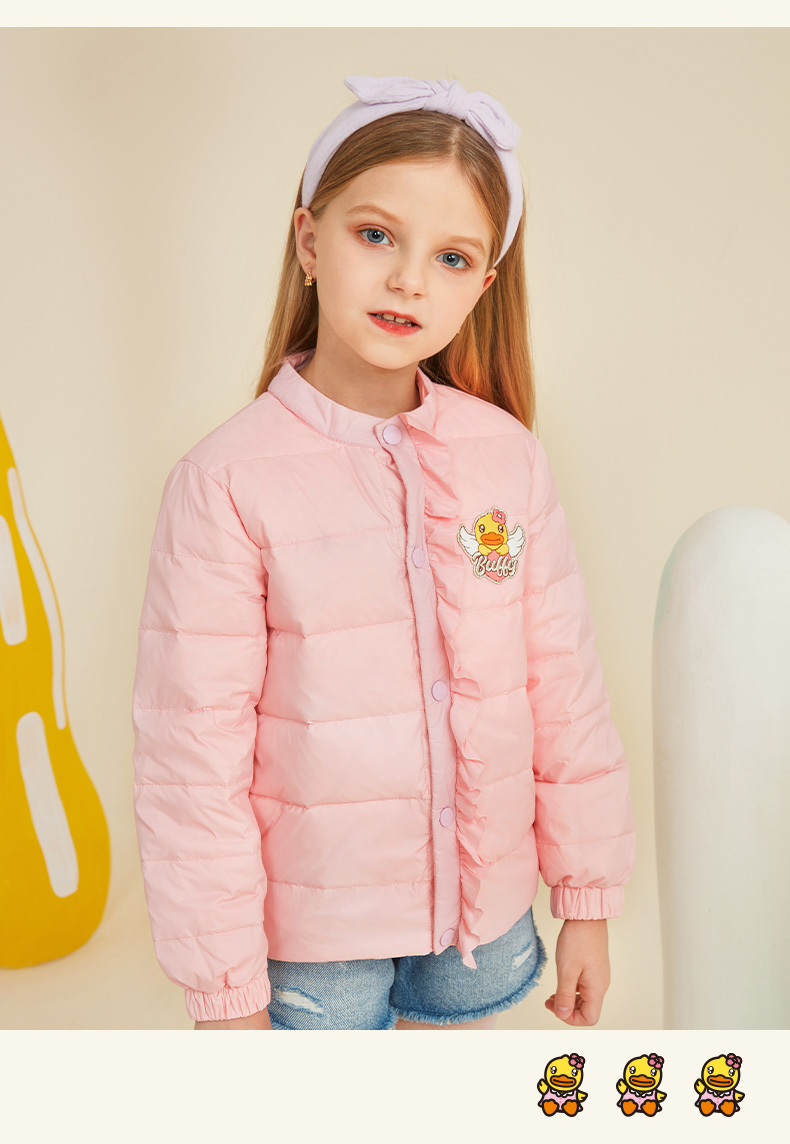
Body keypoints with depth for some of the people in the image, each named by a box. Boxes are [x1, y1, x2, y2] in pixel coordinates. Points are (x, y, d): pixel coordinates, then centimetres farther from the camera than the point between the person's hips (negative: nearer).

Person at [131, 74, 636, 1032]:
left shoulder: (506, 456, -6)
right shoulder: (226, 482, -17)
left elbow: (565, 687, 0)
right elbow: (190, 754, -14)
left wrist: (588, 898, 5)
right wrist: (224, 990, -9)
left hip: (485, 911, 4)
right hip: (312, 933, -3)